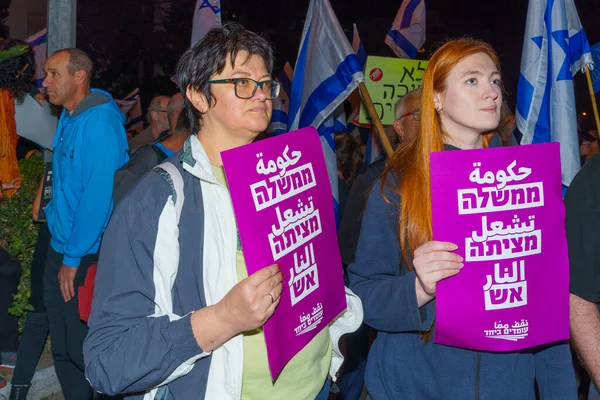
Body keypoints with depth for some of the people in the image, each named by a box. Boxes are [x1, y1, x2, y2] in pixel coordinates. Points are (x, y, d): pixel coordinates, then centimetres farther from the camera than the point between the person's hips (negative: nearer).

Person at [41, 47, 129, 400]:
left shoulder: (99, 123, -17)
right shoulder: (69, 120, 11)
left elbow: (98, 195, -22)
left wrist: (73, 257, -18)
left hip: (85, 259, -9)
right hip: (61, 251, 9)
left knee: (84, 351, 1)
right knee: (63, 350, 15)